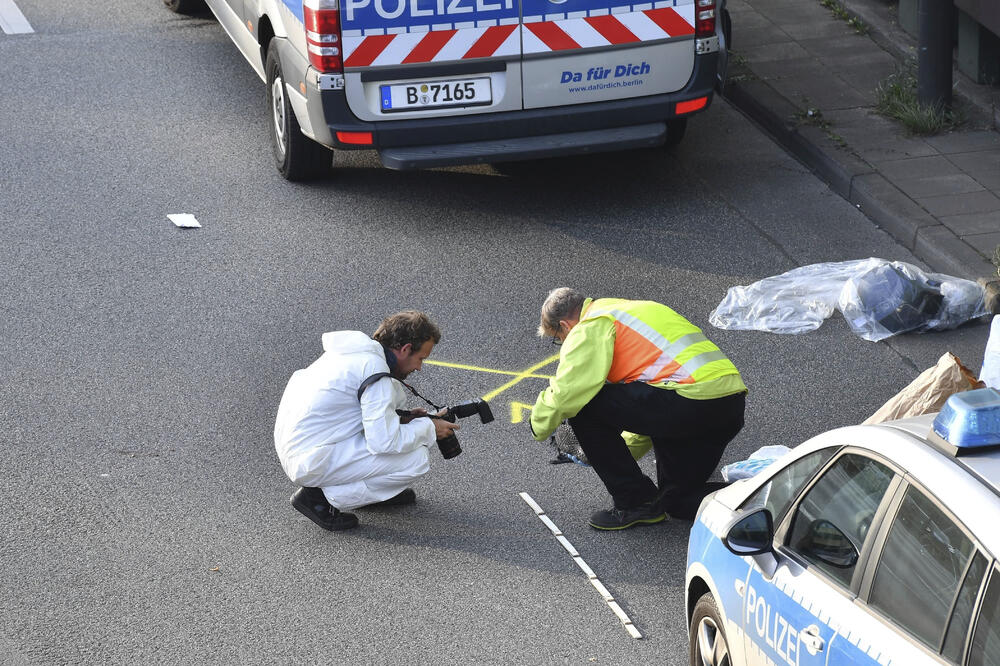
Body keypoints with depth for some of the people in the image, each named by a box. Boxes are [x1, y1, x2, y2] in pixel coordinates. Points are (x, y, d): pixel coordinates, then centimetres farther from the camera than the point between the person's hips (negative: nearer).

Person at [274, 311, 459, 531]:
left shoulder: (356, 349, 9)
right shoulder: (375, 373, -19)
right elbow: (385, 442, -22)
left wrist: (402, 419, 12)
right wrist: (429, 429, -6)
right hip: (311, 462, -9)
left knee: (393, 392, 15)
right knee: (416, 458, -12)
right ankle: (322, 497, -5)